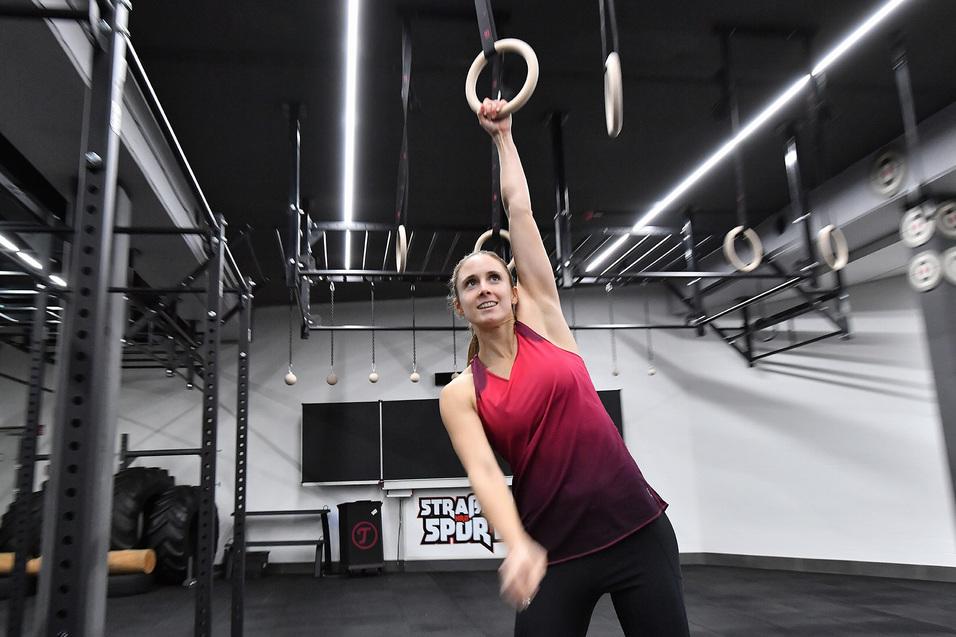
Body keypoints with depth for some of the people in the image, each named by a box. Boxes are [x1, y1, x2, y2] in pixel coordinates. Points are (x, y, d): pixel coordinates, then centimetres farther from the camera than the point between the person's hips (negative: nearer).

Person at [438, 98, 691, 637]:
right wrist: (517, 546, -32)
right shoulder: (461, 395, 1)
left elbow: (519, 210, 4)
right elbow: (484, 472, -15)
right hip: (552, 549, 0)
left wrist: (503, 136, 13)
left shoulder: (543, 321, 2)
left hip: (637, 526, 1)